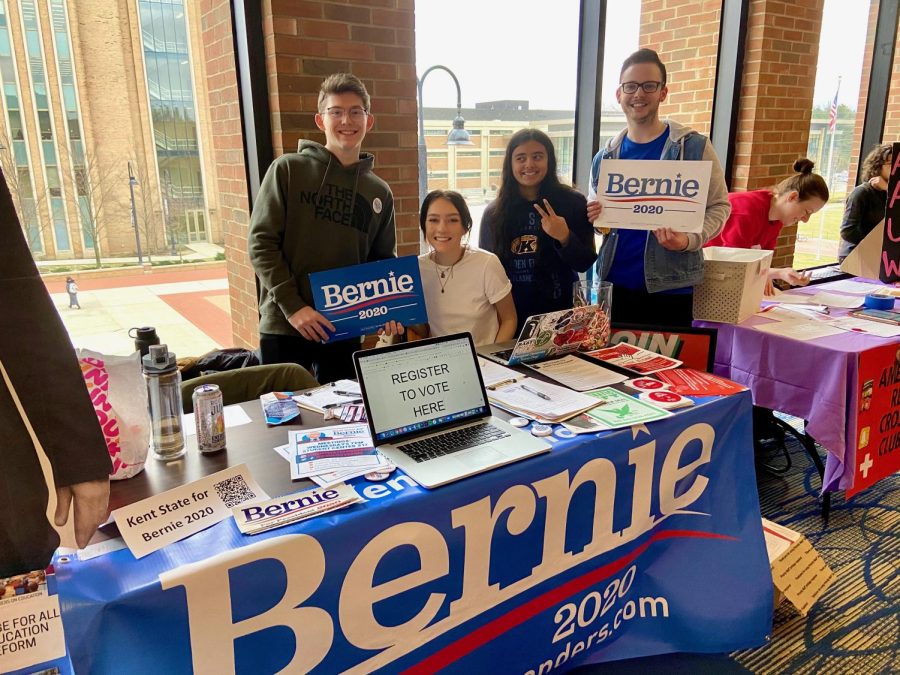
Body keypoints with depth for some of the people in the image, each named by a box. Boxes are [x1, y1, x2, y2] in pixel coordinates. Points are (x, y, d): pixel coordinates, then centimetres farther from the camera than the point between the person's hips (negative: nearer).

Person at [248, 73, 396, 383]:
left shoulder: (379, 192, 9)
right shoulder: (288, 169, -2)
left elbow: (384, 262, 14)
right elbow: (261, 243, -6)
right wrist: (292, 305, -15)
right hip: (284, 325, -3)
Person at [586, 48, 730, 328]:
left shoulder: (694, 147, -3)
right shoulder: (605, 157, 7)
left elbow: (719, 206, -2)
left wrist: (690, 240, -20)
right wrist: (593, 217, -6)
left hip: (669, 287, -3)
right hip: (613, 284, 3)